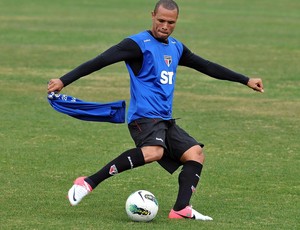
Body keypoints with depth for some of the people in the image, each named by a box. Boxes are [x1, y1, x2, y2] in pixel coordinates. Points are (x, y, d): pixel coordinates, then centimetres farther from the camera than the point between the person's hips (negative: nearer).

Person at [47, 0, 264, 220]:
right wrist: (63, 80, -21)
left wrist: (246, 80, 33)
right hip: (144, 115, -9)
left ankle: (181, 209, -13)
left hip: (165, 120, 9)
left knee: (196, 153, -6)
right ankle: (88, 183, -32)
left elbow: (206, 66, 29)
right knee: (154, 151, -35)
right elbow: (100, 61, -13)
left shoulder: (176, 47, 18)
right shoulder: (138, 44, -6)